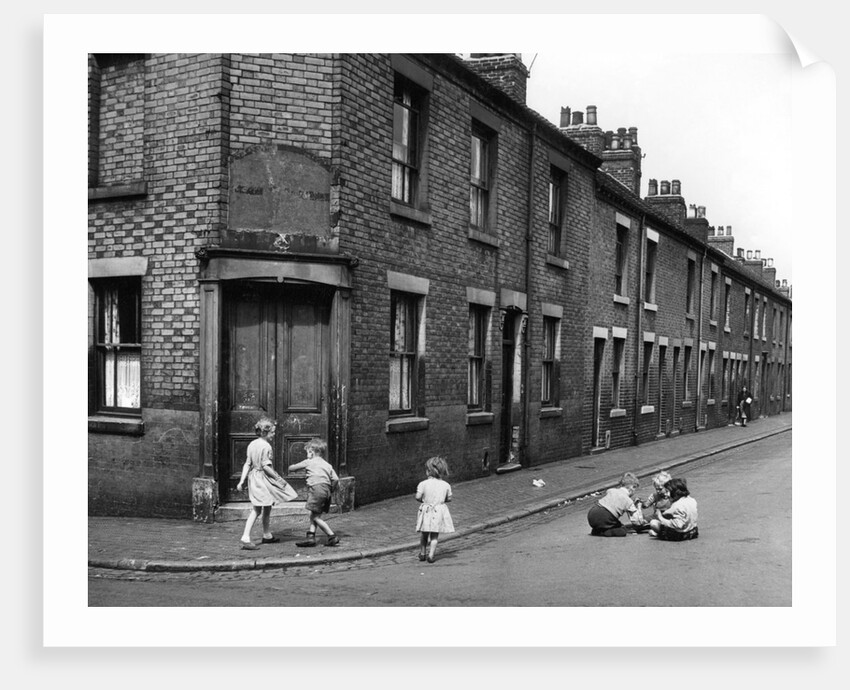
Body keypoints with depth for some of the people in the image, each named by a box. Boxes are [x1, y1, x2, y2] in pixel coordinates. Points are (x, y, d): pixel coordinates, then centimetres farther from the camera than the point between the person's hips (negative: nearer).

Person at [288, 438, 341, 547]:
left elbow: (292, 467, 21)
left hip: (316, 488, -7)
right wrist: (331, 491, 21)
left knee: (316, 516, -3)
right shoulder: (327, 465, 20)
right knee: (313, 515, 13)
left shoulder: (309, 462, 9)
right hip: (326, 489, 7)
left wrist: (290, 468, 44)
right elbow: (336, 480, 8)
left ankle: (332, 536, -6)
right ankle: (310, 537, 9)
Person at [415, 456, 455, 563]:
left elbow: (418, 497, -11)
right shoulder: (446, 485, -2)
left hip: (426, 511, 0)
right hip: (439, 511, 1)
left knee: (423, 534, 16)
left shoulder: (423, 484, -10)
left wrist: (424, 500, 8)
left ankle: (422, 553, 24)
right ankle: (431, 555, 1)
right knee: (435, 535, 7)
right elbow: (449, 498, 4)